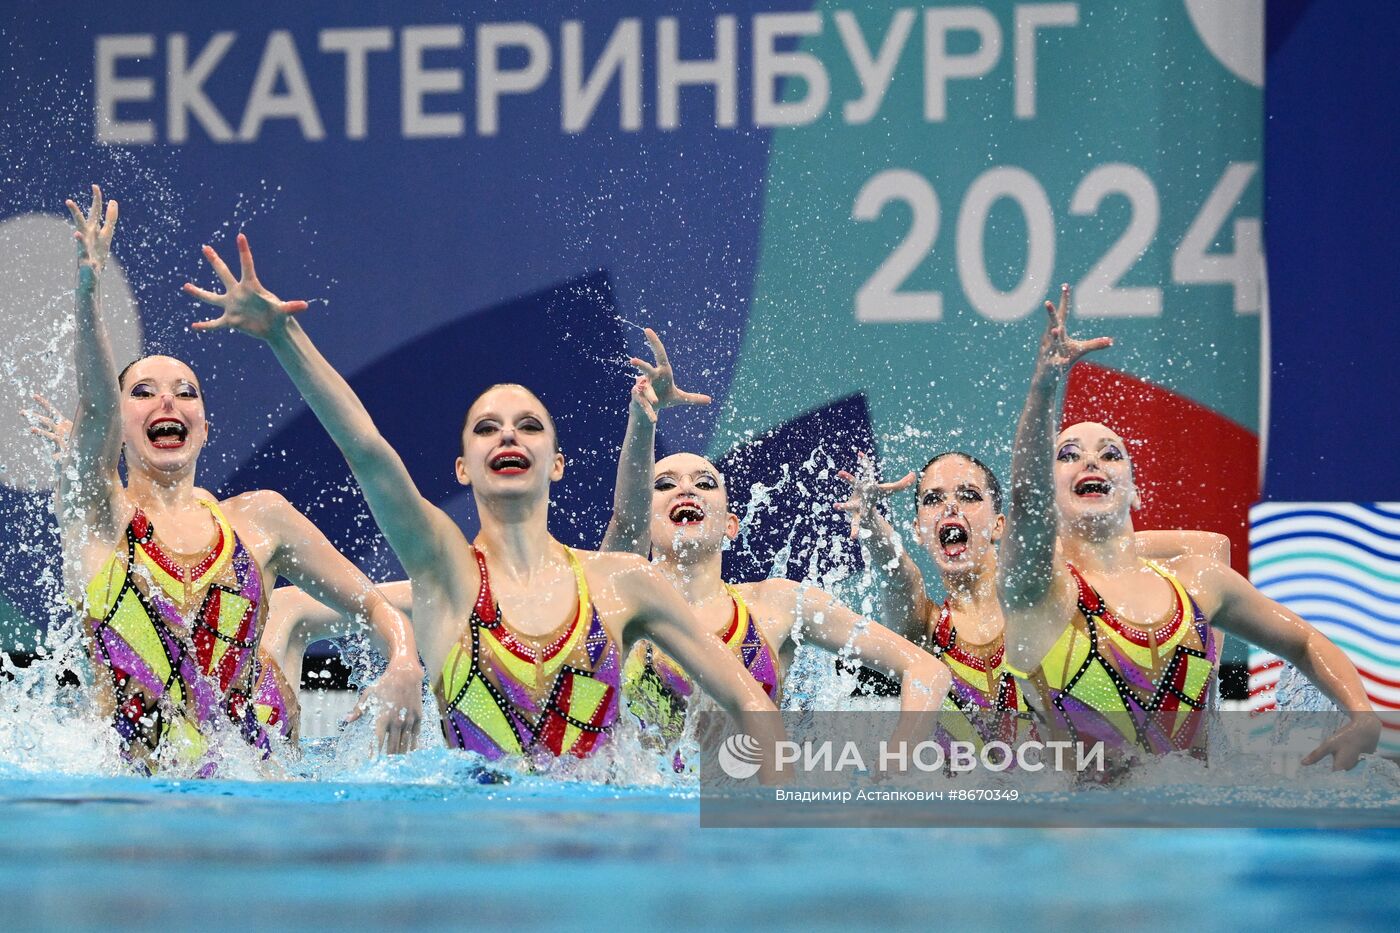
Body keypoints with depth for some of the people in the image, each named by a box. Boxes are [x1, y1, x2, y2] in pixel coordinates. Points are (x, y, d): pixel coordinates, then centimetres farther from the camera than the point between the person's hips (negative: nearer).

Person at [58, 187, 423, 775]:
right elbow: (95, 405, -11)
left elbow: (375, 607, 17)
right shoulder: (98, 517, 7)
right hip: (141, 784, 0)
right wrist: (87, 294, -30)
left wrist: (403, 667, -7)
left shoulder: (259, 518, 14)